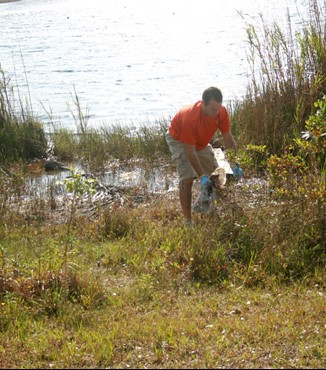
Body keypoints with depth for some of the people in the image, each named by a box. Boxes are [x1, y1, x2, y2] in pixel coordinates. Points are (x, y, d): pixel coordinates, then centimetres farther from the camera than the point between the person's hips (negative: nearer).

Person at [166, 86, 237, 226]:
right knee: (187, 178, -20)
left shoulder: (221, 112, -26)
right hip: (178, 139, -6)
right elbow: (190, 152, -38)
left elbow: (228, 139, -13)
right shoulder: (190, 118, -43)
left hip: (201, 141, 6)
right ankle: (187, 219, -15)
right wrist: (202, 176, -42)